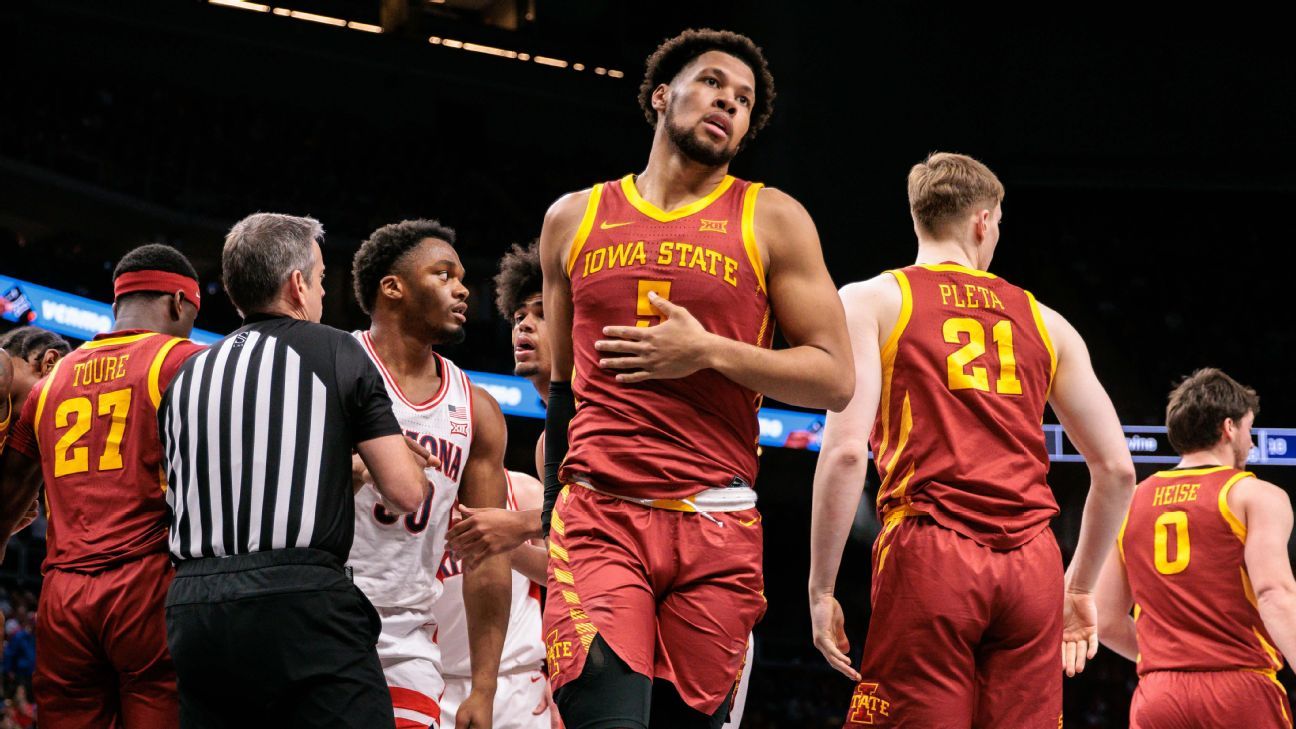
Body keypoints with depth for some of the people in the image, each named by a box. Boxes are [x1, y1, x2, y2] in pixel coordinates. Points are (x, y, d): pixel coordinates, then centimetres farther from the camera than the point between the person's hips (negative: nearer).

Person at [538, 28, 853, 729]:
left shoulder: (772, 220, 8)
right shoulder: (574, 219, 15)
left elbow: (835, 379, 3)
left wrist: (710, 352, -9)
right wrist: (548, 512, 20)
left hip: (716, 525, 0)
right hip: (596, 516, 0)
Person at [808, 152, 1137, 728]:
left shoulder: (872, 301, 8)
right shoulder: (1045, 322, 19)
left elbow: (846, 450, -6)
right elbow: (1117, 469, 17)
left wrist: (821, 589, -1)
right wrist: (1080, 586, 28)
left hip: (929, 557, -3)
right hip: (1031, 569, 3)